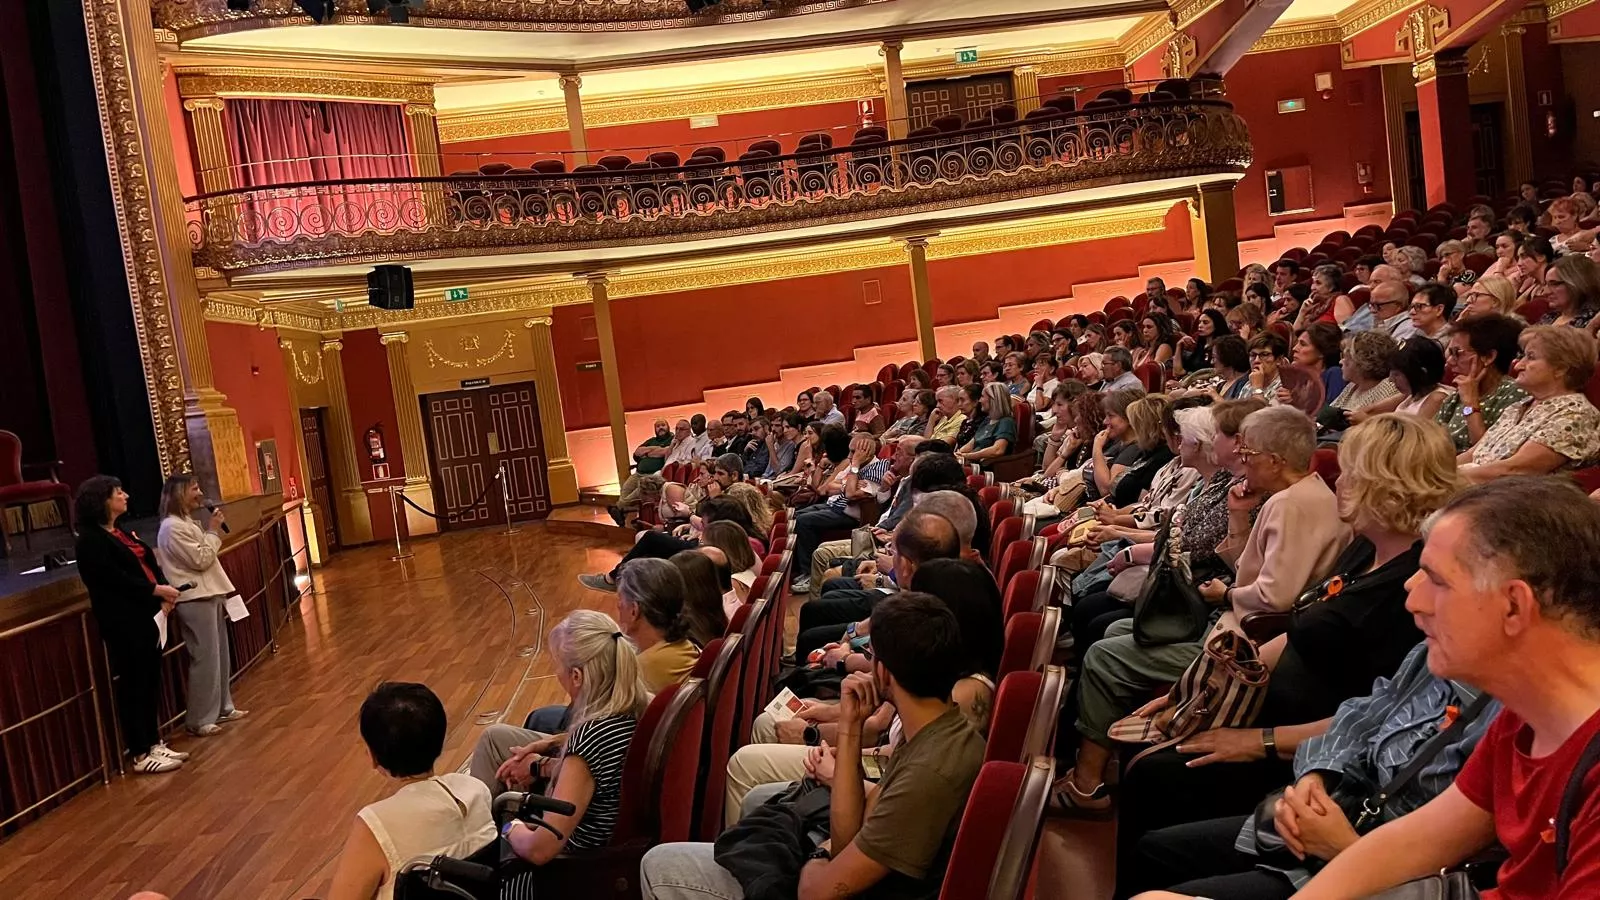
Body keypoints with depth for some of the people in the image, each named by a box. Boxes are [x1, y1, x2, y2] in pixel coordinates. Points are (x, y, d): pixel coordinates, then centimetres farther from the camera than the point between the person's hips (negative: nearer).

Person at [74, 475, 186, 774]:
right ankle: (141, 755, 6)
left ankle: (154, 743, 22)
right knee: (133, 686, -2)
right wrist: (157, 590, -16)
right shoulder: (91, 540, -11)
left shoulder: (121, 533, 16)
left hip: (146, 617, 9)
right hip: (123, 624, -9)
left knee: (151, 683, 13)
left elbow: (149, 565, 12)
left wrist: (165, 594, -5)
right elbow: (115, 579, -20)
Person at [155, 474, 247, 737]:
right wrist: (213, 531, -10)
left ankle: (223, 707, 25)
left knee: (220, 655, 15)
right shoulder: (173, 527, -16)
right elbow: (201, 560, -19)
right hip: (195, 600, -10)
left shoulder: (187, 523, 15)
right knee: (205, 658, -7)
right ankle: (199, 720, 0)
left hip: (209, 595, 10)